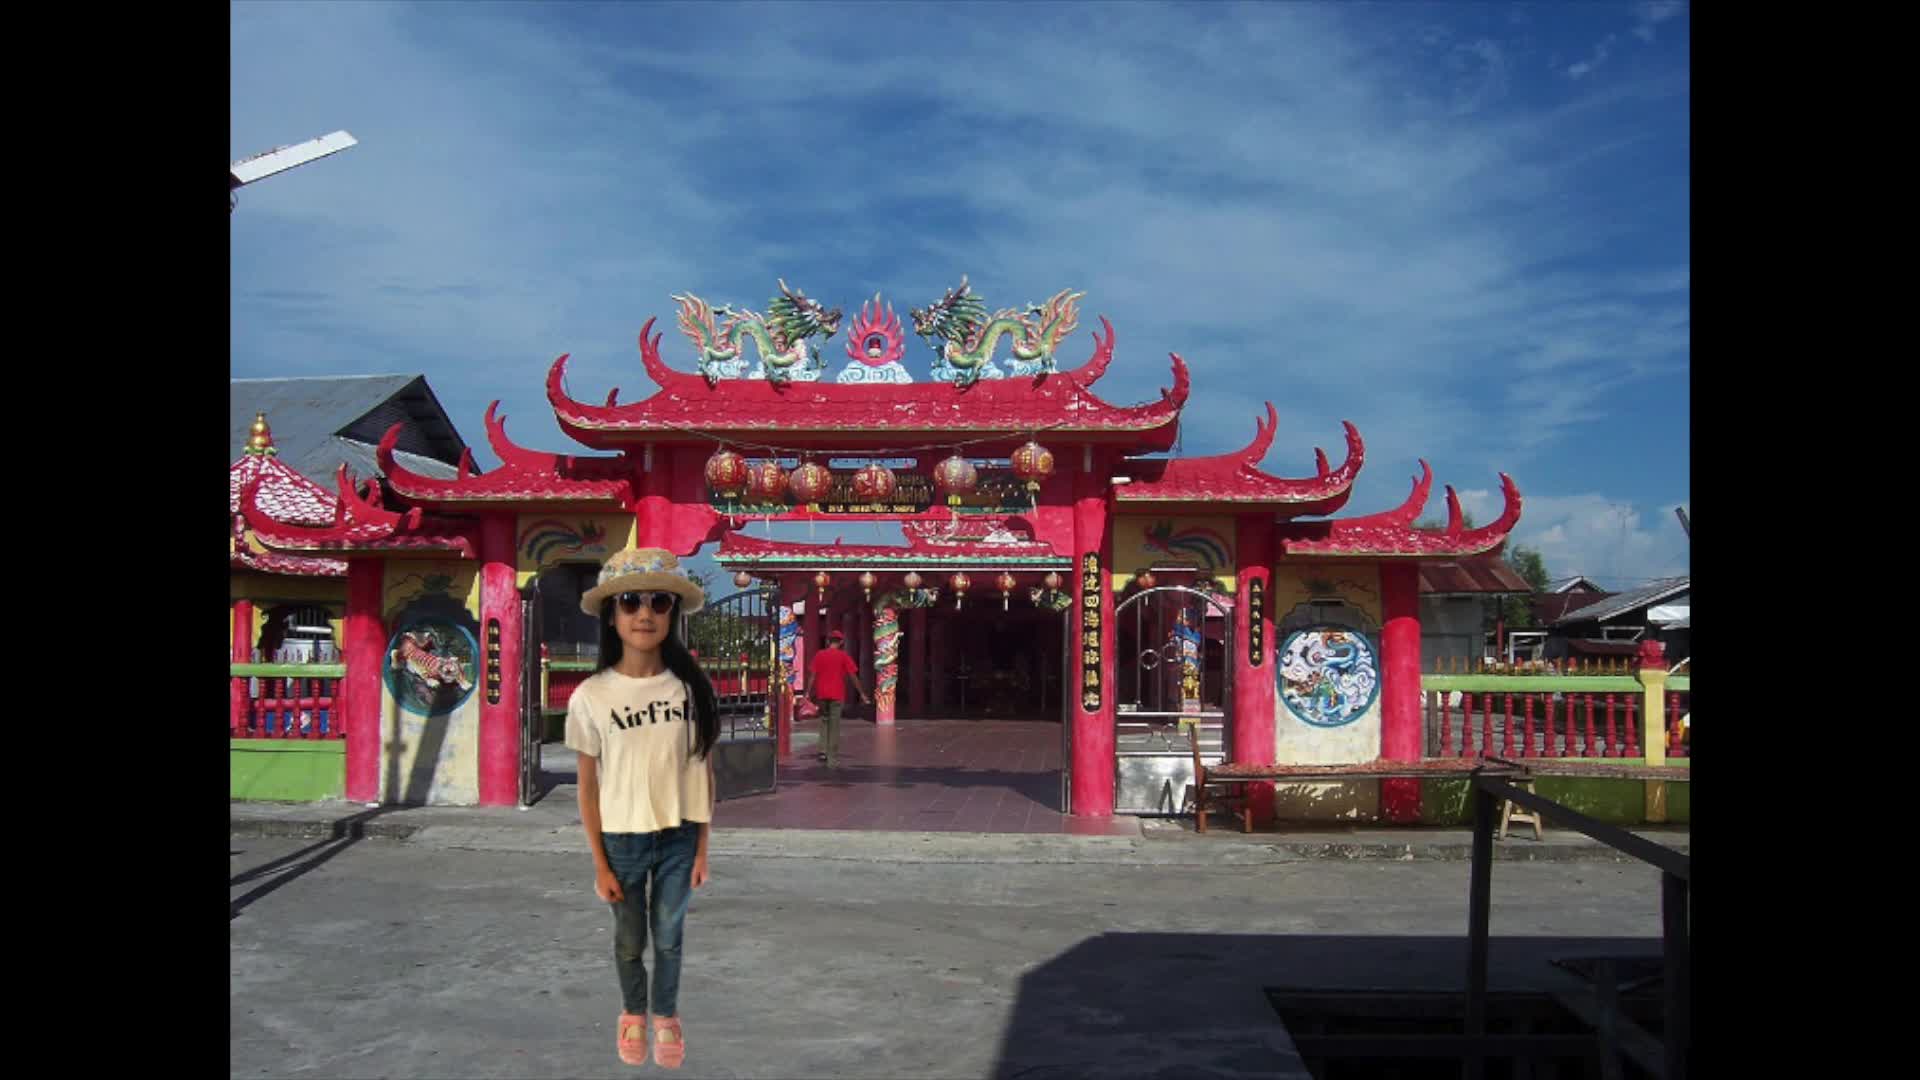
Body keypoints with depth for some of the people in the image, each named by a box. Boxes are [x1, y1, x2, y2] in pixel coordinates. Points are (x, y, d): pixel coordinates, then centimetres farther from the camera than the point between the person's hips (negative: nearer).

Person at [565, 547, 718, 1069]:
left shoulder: (692, 687, -10)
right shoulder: (590, 697, -13)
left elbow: (704, 770, -2)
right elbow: (589, 786, -5)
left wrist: (702, 847, 0)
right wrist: (599, 864, -3)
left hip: (679, 838, 1)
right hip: (622, 840, 0)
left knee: (669, 938, 17)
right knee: (629, 940, 19)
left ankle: (666, 1016, 43)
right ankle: (633, 1012, 47)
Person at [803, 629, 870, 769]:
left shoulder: (819, 655, 4)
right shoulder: (843, 655, -2)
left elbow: (812, 675, 0)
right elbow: (853, 676, -3)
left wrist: (808, 693, 3)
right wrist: (862, 693, 3)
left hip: (821, 694, 2)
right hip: (837, 695, -2)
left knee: (824, 721, 21)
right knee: (834, 727, 2)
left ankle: (823, 751, 7)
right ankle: (833, 760, 2)